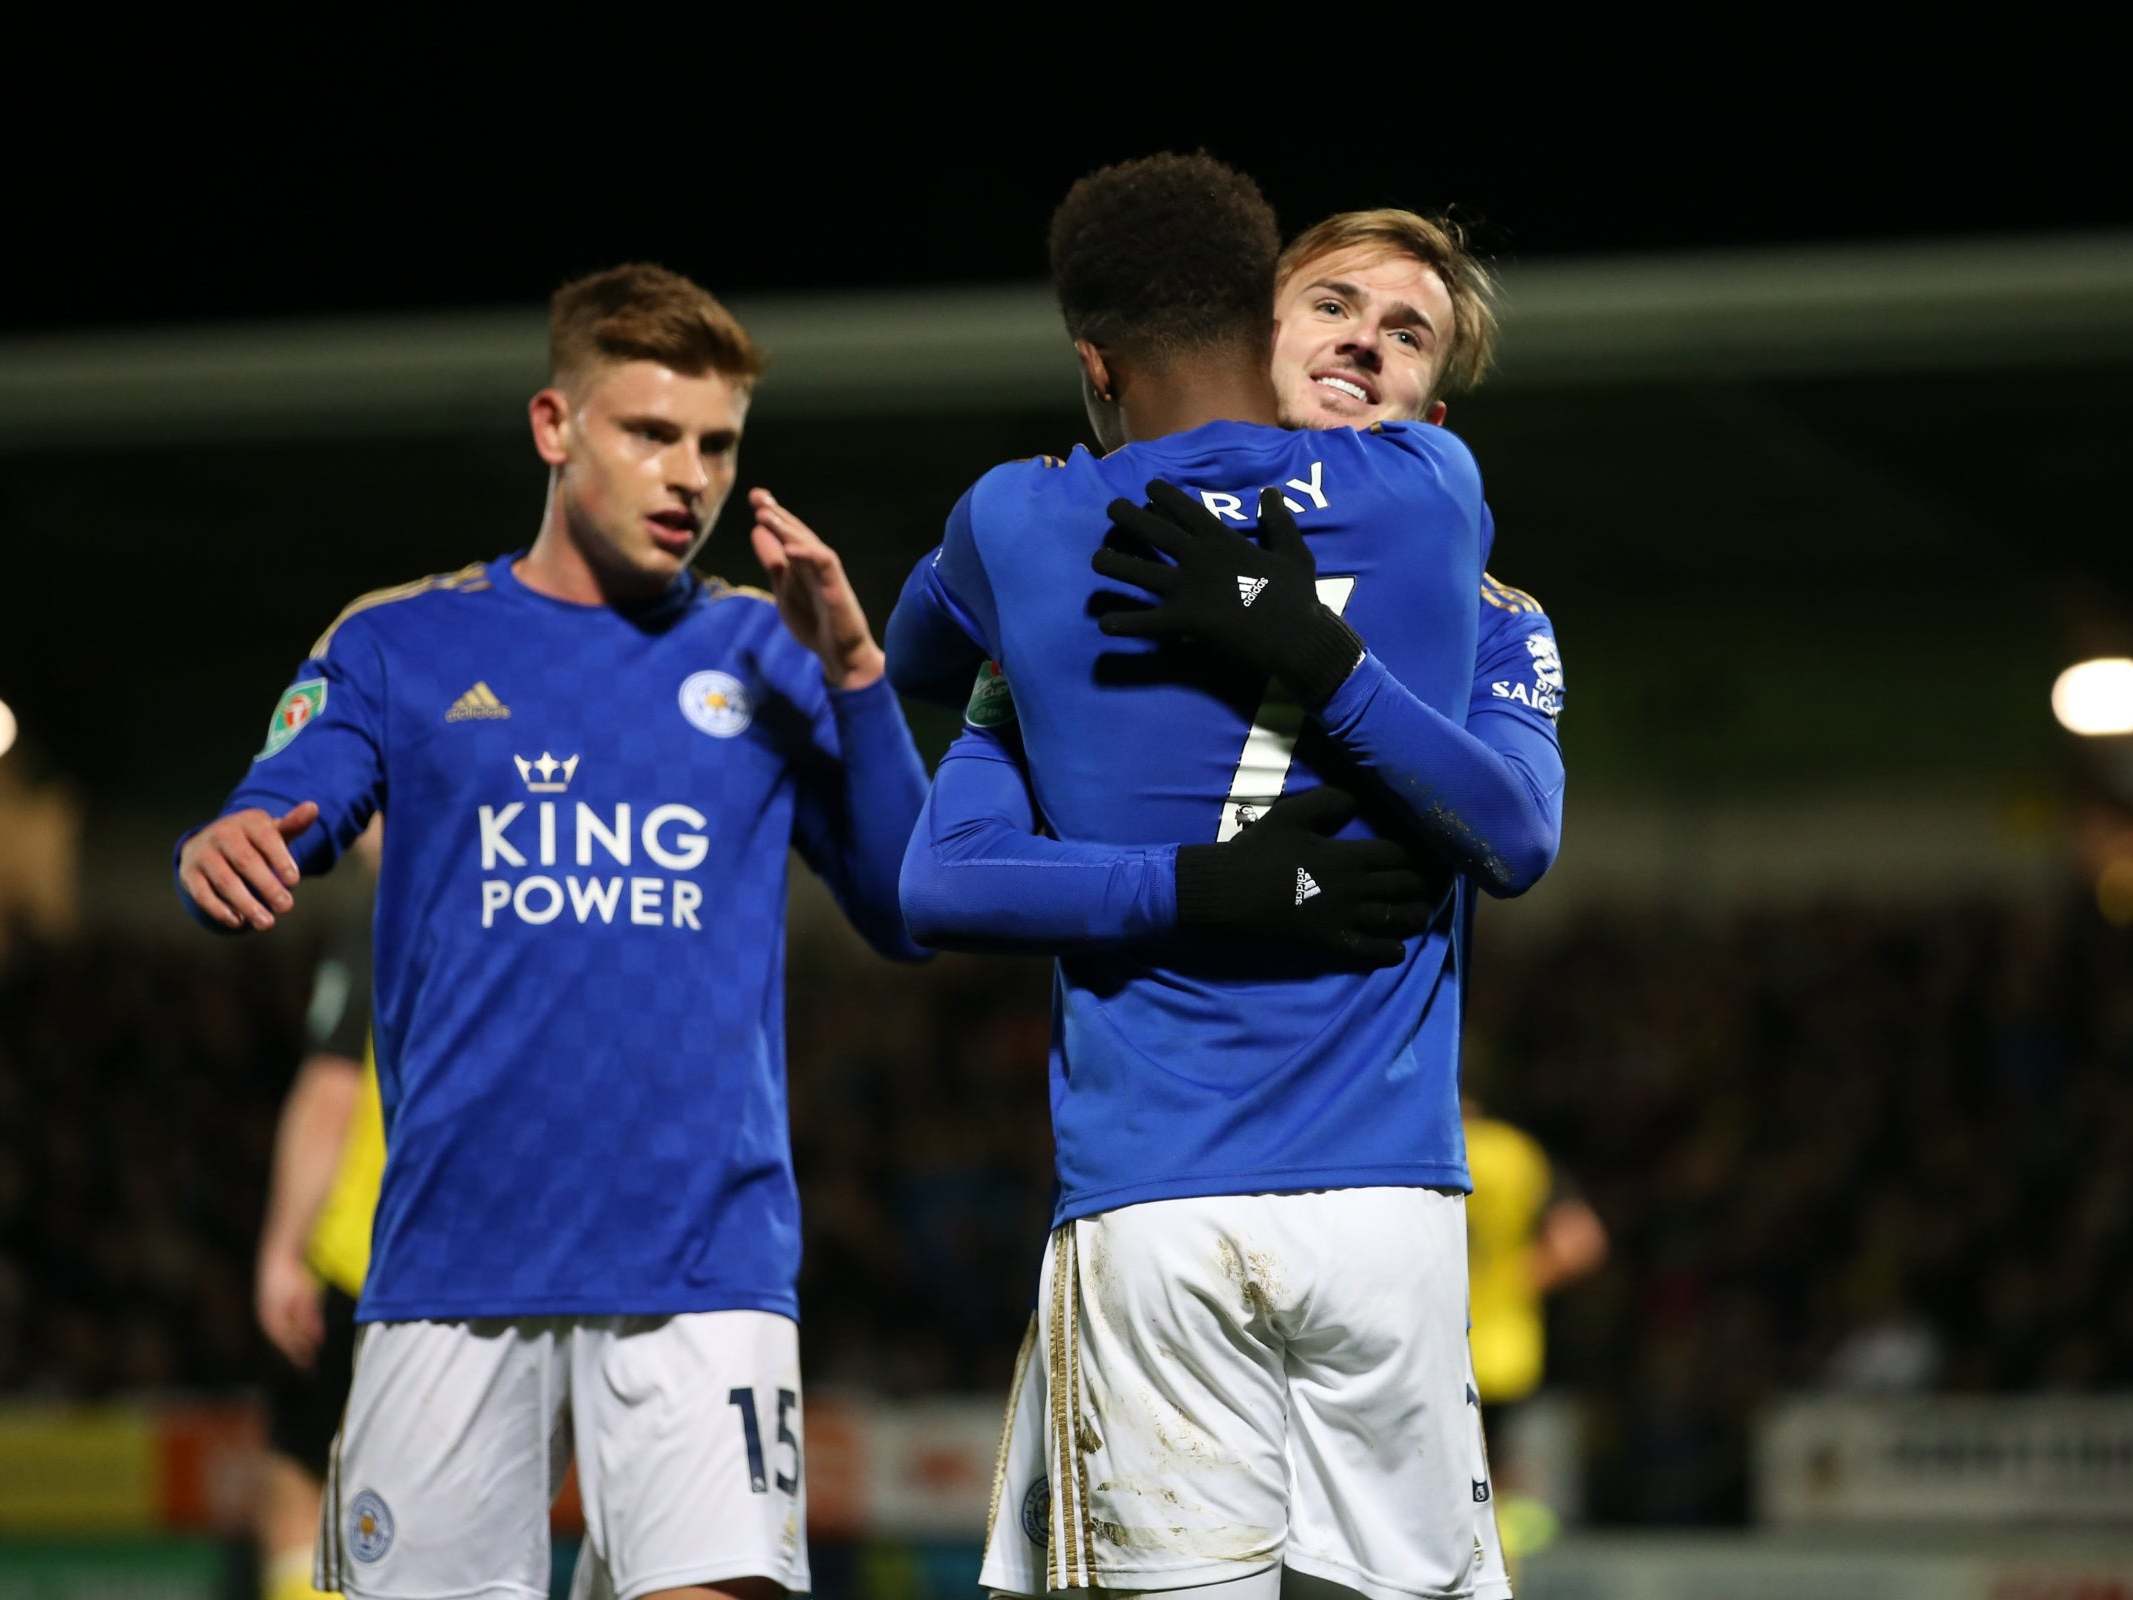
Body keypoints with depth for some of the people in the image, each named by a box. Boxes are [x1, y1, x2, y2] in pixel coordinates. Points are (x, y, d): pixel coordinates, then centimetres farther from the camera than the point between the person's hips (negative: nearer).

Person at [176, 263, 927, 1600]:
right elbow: (264, 839, 2)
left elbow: (910, 918, 6)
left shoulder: (768, 657, 12)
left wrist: (854, 673, -7)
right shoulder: (398, 646, 12)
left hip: (702, 1253, -1)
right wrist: (222, 854, -23)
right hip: (454, 1253, 1)